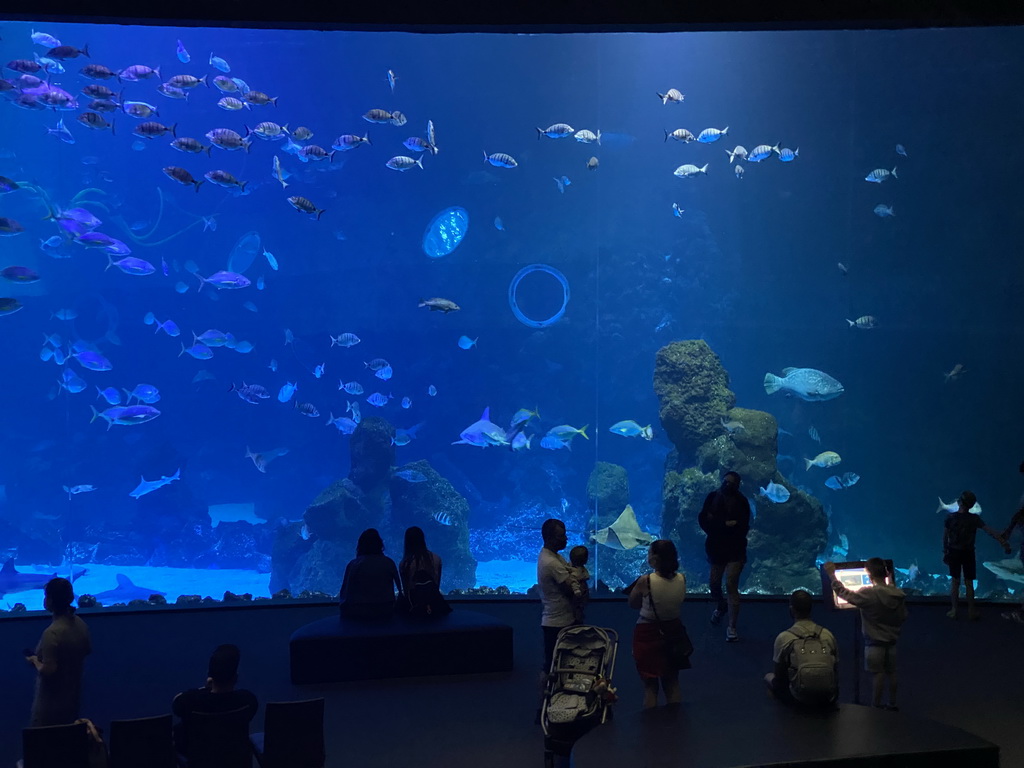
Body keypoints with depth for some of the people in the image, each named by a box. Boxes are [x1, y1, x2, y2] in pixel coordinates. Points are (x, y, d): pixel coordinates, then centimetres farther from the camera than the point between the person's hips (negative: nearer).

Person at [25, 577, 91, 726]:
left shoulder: (52, 633, -26)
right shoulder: (80, 625, -3)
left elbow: (48, 671, -25)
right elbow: (87, 651, 13)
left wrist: (34, 661, -7)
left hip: (51, 703, -7)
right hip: (73, 696, 7)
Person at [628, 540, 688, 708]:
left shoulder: (645, 581, -23)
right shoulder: (682, 579, -11)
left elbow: (633, 604, -8)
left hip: (648, 634, -4)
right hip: (673, 633, 4)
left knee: (650, 685, 12)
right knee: (672, 683, 21)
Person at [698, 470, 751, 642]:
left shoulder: (741, 502, -11)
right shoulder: (712, 497, -2)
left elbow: (742, 528, -19)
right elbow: (702, 519, -8)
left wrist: (716, 523, -19)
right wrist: (725, 524, -21)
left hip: (735, 550, -4)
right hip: (716, 548, 4)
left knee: (731, 586, -10)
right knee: (714, 583, 14)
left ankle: (732, 627, -4)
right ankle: (720, 607, 47)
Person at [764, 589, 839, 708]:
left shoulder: (783, 638, -9)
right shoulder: (828, 635, 0)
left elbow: (779, 677, -1)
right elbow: (836, 671, 8)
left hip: (799, 700, -4)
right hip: (828, 700, 4)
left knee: (769, 677, 21)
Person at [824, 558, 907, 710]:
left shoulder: (869, 593, -24)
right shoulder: (898, 593, -4)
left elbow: (845, 594, -20)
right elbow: (903, 616, 5)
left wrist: (832, 575, -14)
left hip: (875, 642, -6)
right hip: (892, 640, 6)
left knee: (877, 674, 4)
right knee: (891, 672, 16)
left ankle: (876, 707, 13)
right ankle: (892, 704, 28)